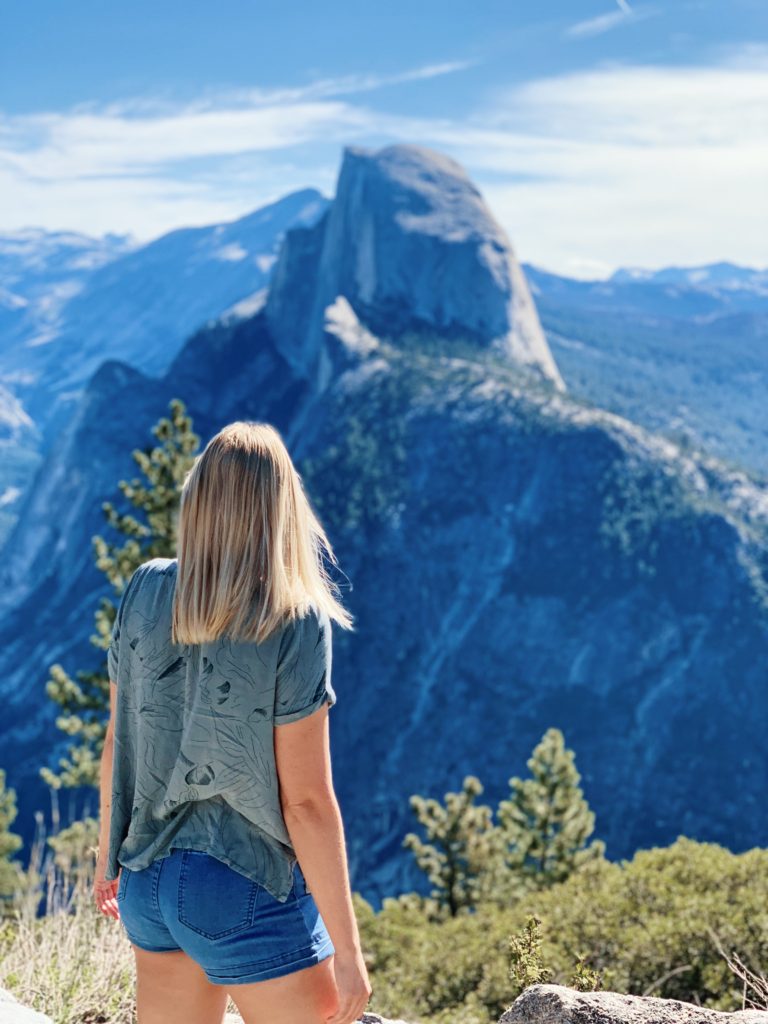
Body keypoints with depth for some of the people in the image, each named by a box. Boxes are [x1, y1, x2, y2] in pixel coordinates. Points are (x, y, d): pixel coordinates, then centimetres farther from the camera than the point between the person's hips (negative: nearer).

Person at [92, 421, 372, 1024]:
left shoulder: (145, 593, -3)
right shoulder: (296, 624, -18)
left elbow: (118, 742, 6)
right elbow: (306, 799, -17)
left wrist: (108, 853, 22)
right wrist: (347, 950, -10)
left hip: (149, 880, 6)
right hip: (251, 893, -5)